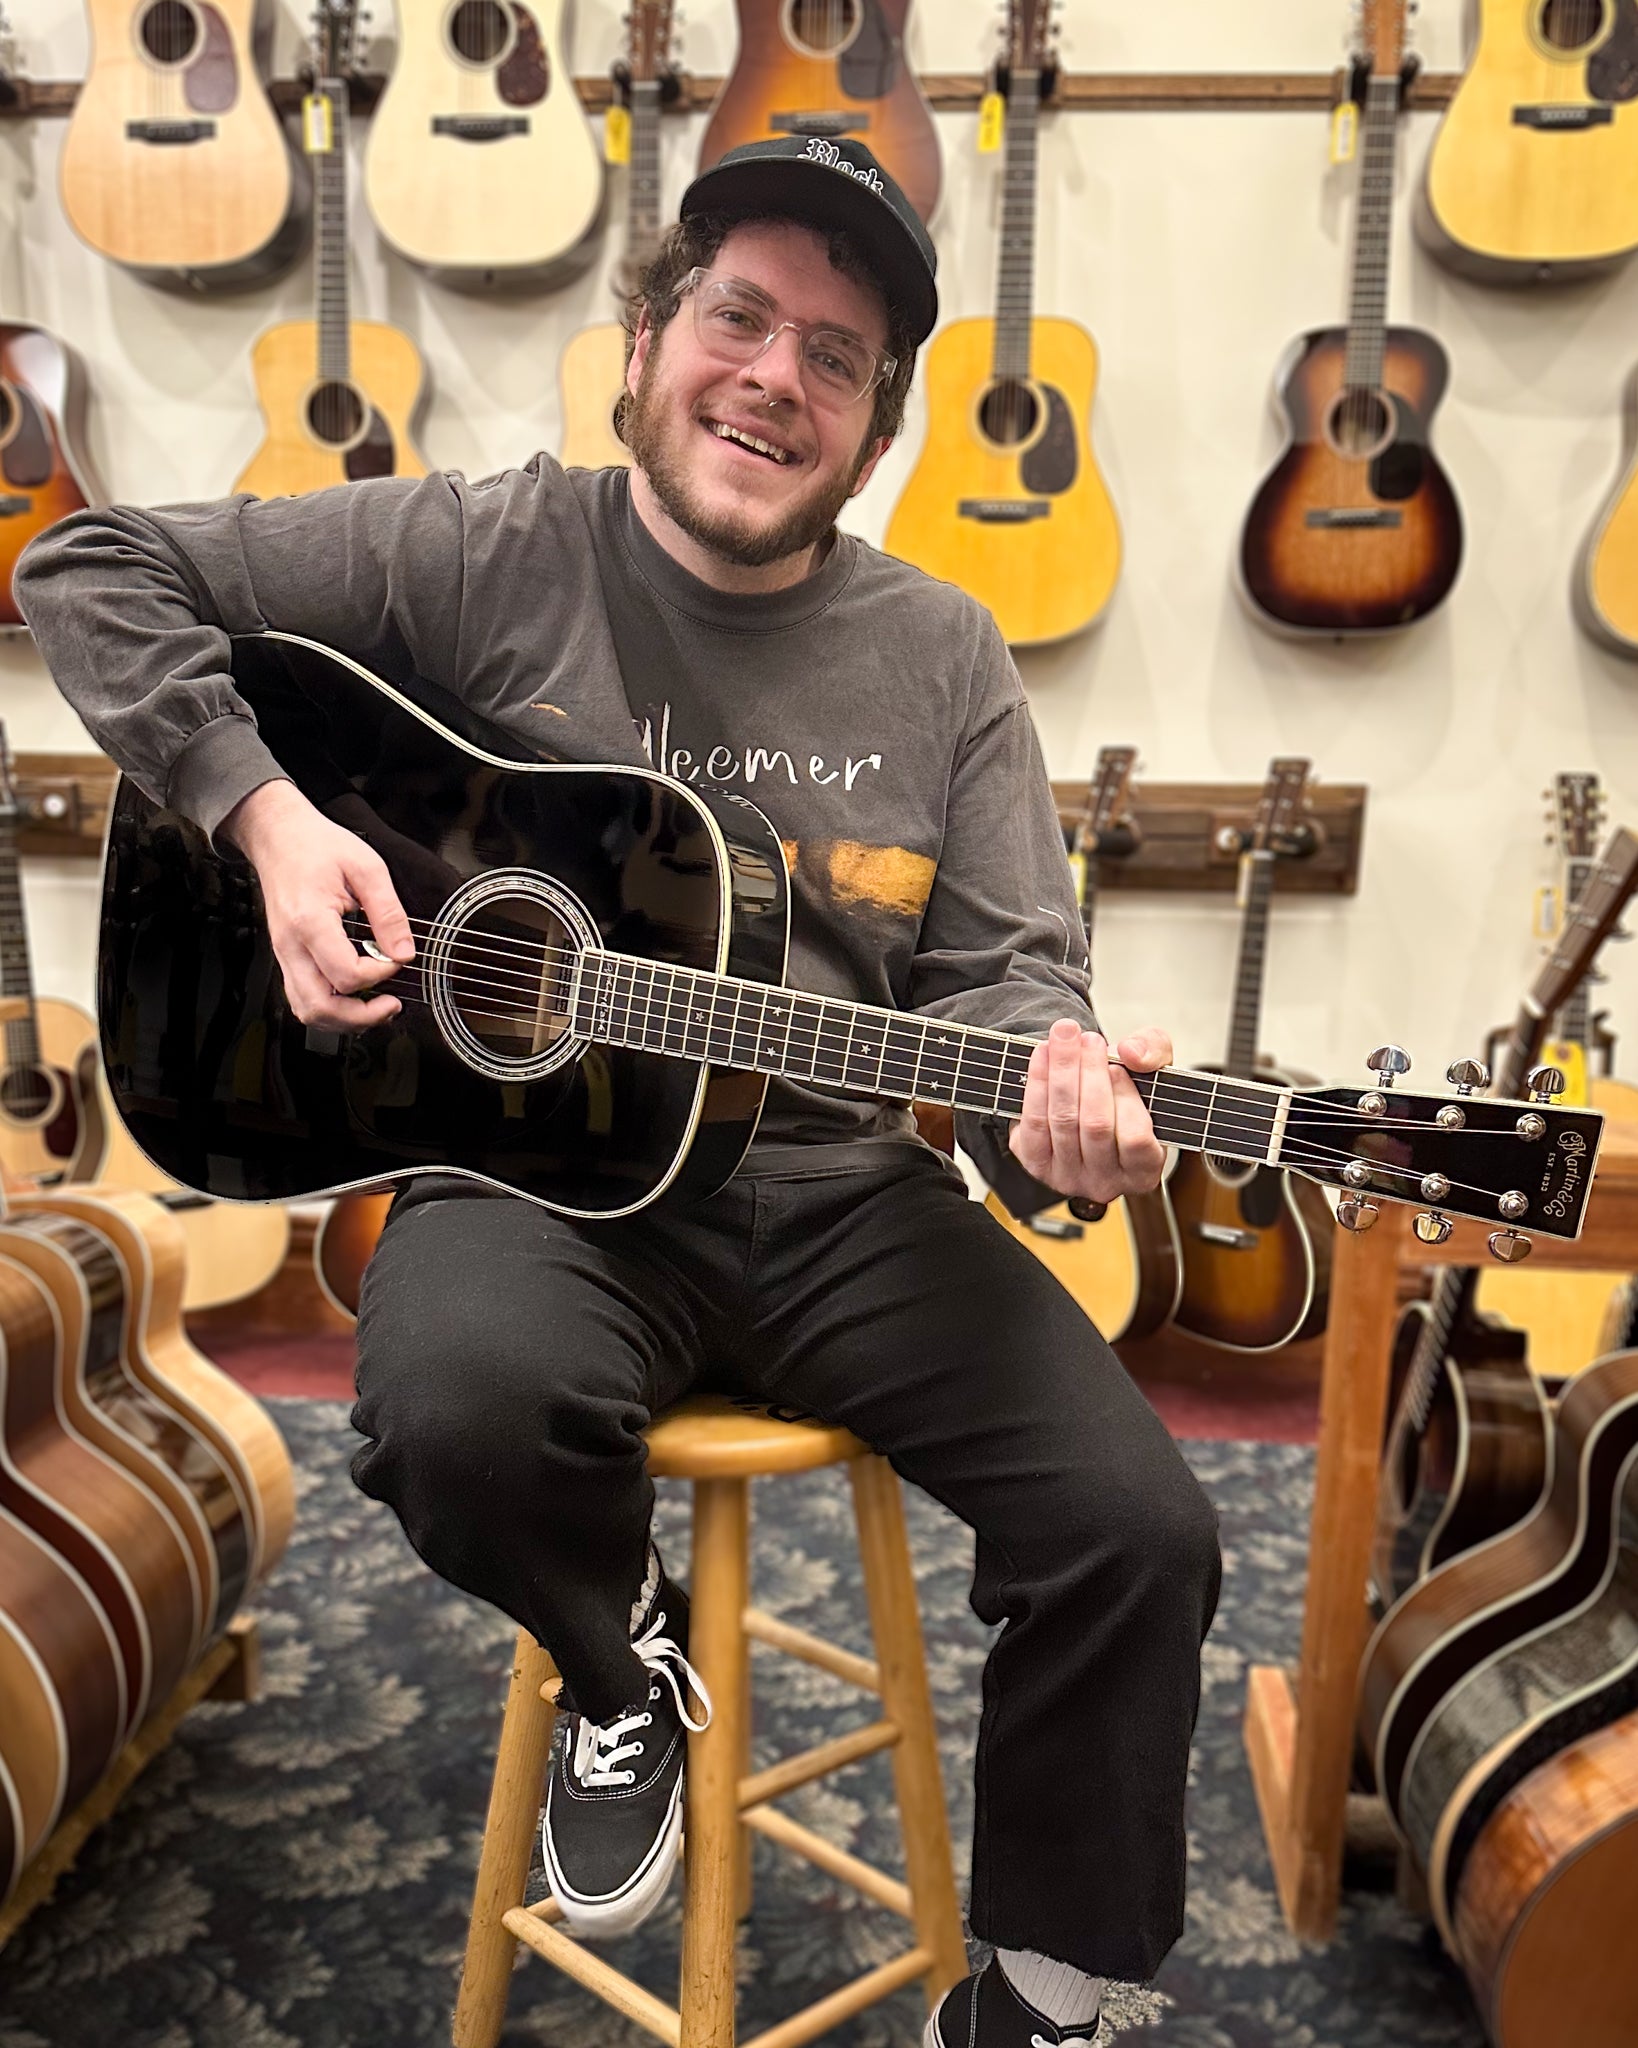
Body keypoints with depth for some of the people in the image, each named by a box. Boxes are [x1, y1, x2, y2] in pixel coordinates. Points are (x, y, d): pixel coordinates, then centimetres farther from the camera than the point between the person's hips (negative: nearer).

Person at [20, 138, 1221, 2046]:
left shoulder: (941, 659, 6)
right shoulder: (484, 555, -1)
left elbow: (1003, 967, 4)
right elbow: (95, 570, 4)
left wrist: (1048, 1099, -20)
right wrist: (266, 812, -11)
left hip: (838, 1189, 3)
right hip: (535, 1162, -2)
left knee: (1136, 1533, -13)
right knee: (459, 1407, -36)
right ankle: (625, 1656, 5)